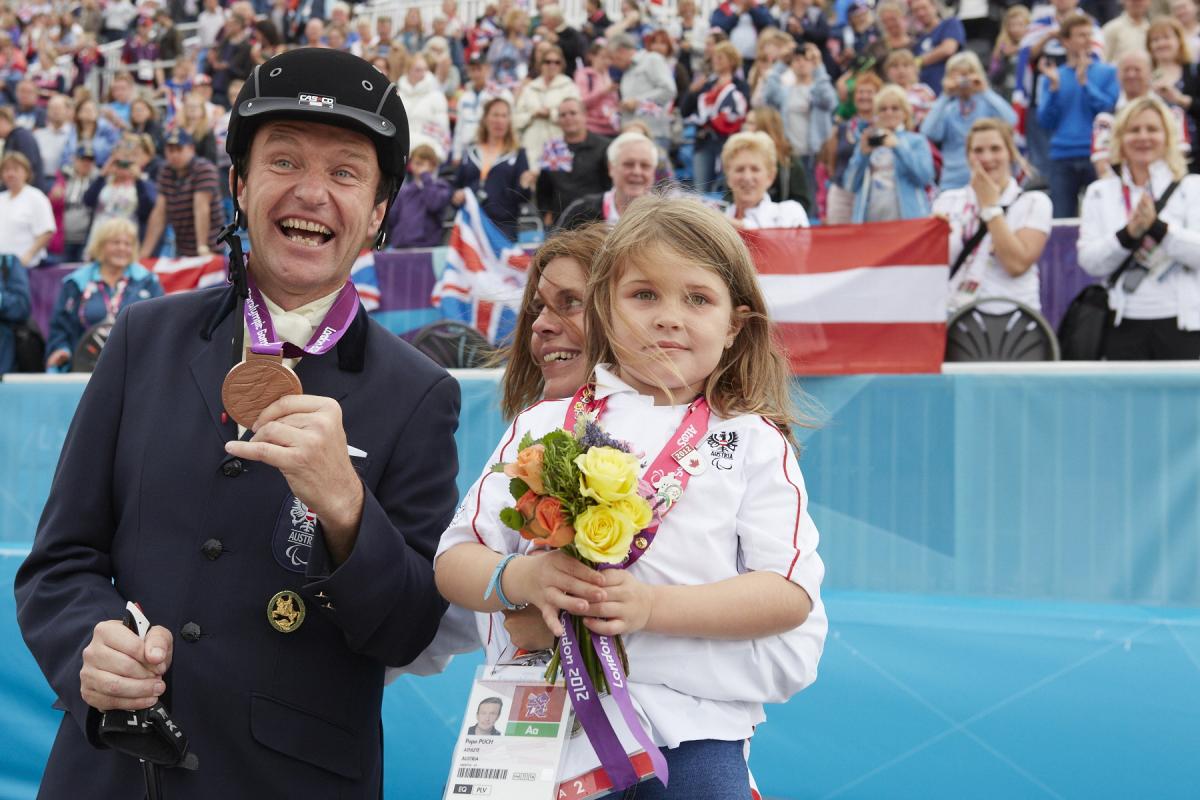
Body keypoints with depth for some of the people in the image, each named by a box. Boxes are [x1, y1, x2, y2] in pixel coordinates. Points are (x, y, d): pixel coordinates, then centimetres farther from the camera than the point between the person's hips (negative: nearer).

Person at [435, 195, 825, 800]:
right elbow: (453, 563, 7)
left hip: (690, 726, -1)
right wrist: (523, 579, -15)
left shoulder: (753, 440, 7)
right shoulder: (544, 425, 10)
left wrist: (652, 604, -17)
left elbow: (790, 592, -4)